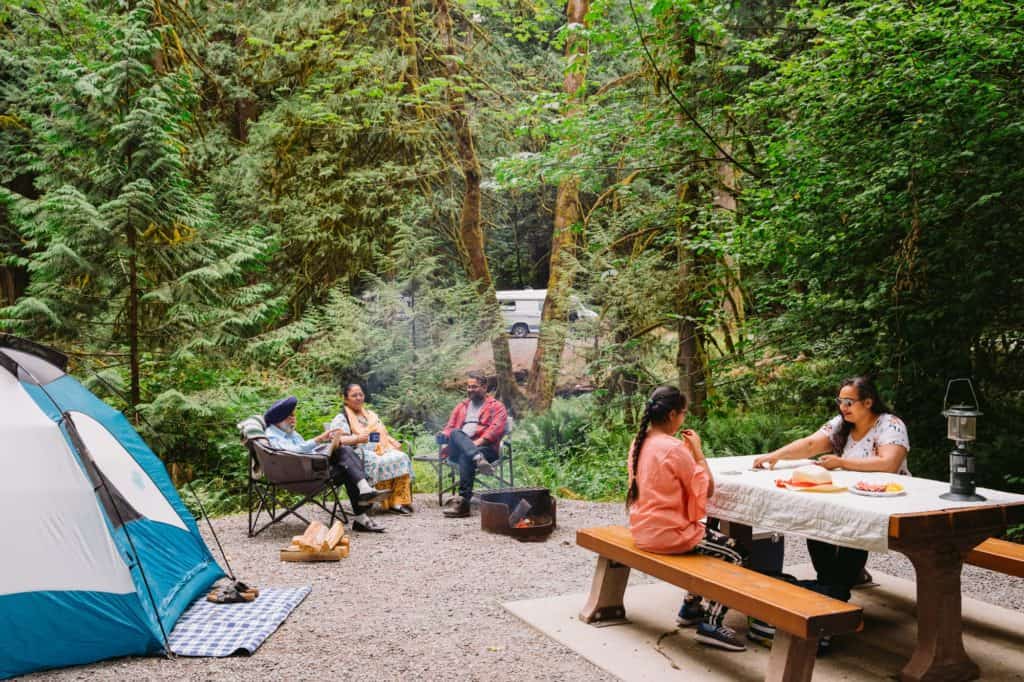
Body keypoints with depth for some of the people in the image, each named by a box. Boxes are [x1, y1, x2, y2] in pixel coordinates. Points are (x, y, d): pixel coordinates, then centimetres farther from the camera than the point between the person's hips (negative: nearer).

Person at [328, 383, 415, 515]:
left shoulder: (371, 414, 29)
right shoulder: (341, 418, 8)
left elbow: (384, 435, 29)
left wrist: (393, 442, 6)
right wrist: (357, 438, -24)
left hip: (383, 450, 5)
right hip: (361, 454, -5)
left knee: (402, 457, -26)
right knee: (380, 463, -37)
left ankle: (399, 500, -30)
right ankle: (388, 503, -28)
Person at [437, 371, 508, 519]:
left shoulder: (496, 406, 14)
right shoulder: (461, 407, 31)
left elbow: (496, 429, -3)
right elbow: (450, 428, 23)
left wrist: (477, 443, -17)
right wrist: (444, 436, -3)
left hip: (485, 447, -4)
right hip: (457, 450, 4)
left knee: (466, 456, -38)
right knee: (456, 434, -31)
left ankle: (463, 503, -42)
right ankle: (478, 459, -55)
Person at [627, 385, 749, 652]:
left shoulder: (639, 443, 4)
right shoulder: (674, 449, -22)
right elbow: (707, 488, -15)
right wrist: (697, 451, -7)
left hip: (643, 530, 9)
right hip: (668, 534, -9)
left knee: (709, 542, 30)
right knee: (736, 553, 4)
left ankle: (691, 608, 34)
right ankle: (711, 624, 2)